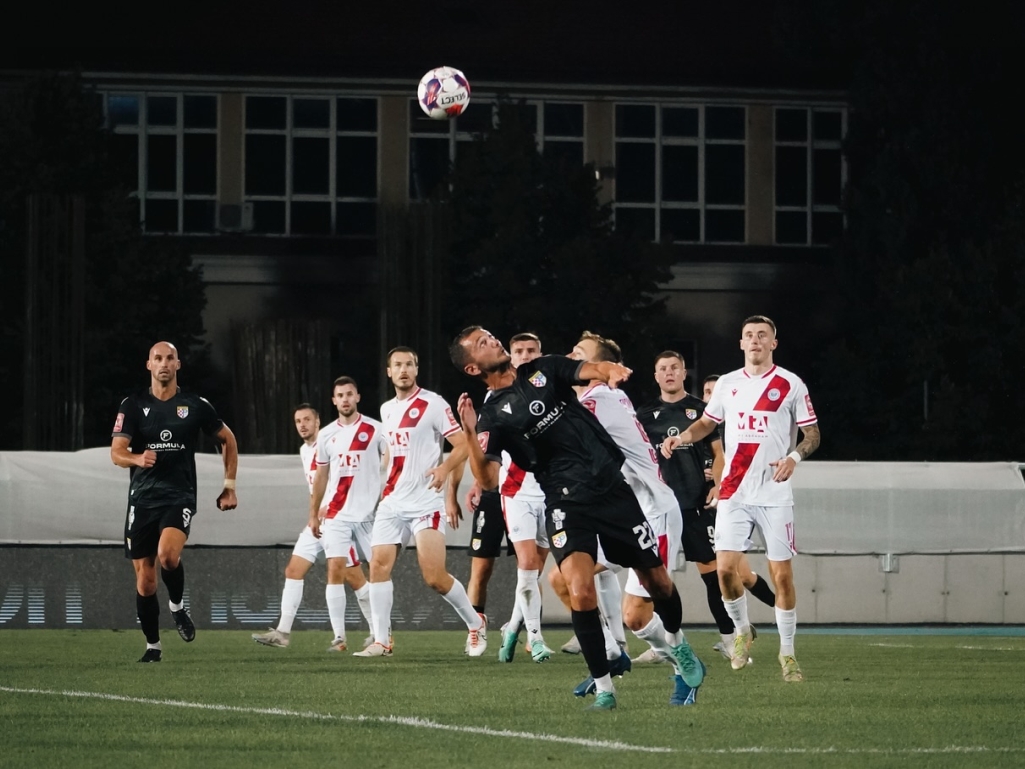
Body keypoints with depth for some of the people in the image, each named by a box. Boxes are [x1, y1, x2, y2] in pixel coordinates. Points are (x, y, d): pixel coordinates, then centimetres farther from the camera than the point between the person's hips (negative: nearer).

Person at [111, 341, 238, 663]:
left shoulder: (196, 406, 2)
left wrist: (229, 486, 13)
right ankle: (152, 645, 18)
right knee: (145, 578, 2)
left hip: (179, 496, -2)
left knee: (168, 554, -29)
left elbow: (227, 440, 16)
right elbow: (116, 452, -6)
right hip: (142, 499, 2)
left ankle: (177, 605, 0)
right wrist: (137, 458, -29)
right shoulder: (133, 406, 2)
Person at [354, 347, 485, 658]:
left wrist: (445, 468, -29)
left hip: (426, 503, -7)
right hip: (392, 502, 7)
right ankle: (381, 641, -1)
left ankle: (476, 624, 11)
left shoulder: (432, 404, -7)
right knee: (379, 565, -5)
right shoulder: (387, 410, 15)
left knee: (435, 577, -11)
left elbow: (462, 444, -11)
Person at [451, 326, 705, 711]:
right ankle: (603, 688, -12)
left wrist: (612, 371, -30)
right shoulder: (493, 416, 1)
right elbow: (488, 479, -11)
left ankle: (677, 644, 41)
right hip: (566, 503, -2)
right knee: (581, 589, -24)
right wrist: (470, 433, -25)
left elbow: (591, 369, -7)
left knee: (657, 581, 10)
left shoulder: (545, 369, 9)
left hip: (611, 487, 2)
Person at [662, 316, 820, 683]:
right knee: (726, 567, -9)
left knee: (782, 573, -4)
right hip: (734, 493, 3)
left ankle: (787, 652, 9)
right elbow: (708, 422, 22)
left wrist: (794, 457, -17)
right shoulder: (728, 383, 10)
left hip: (774, 496, -3)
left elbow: (812, 434, 2)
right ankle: (742, 631, 18)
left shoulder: (790, 385, -1)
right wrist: (682, 437, 3)